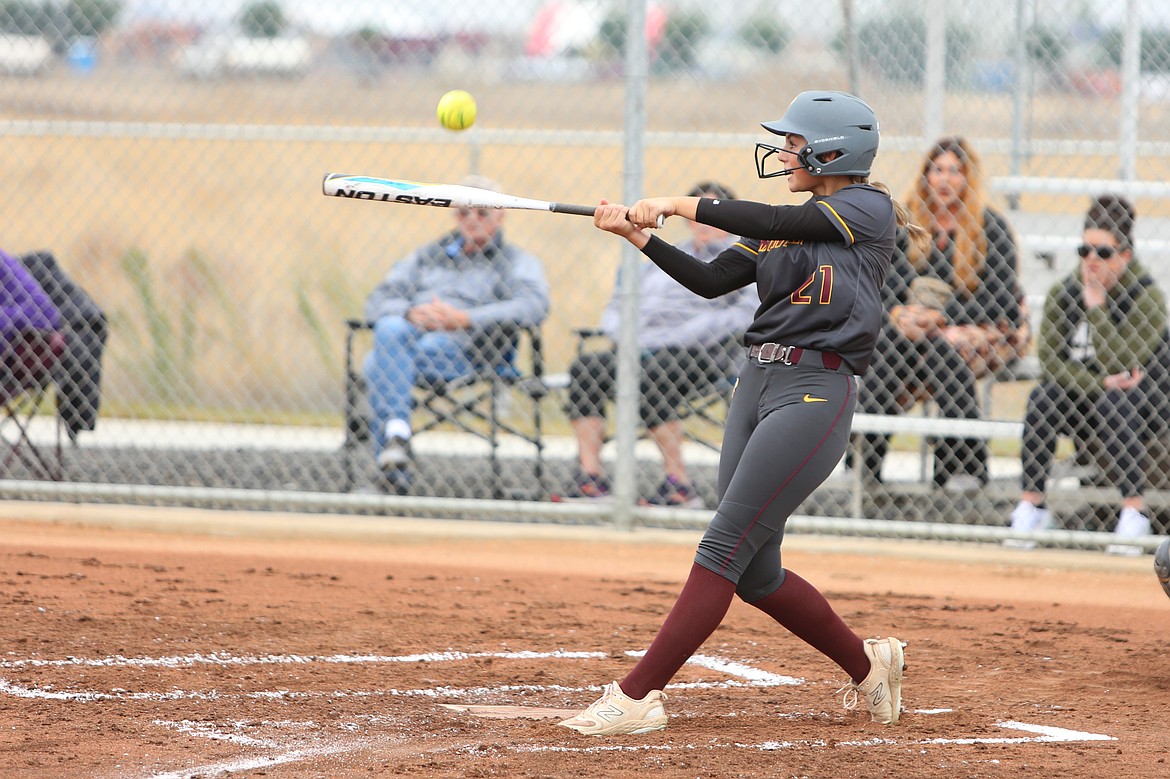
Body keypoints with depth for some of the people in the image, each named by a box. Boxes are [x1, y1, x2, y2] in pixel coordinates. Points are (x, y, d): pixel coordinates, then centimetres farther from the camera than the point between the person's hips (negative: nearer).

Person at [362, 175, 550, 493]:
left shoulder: (517, 262, 19)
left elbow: (533, 307, -5)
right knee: (390, 329, -37)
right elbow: (378, 302, 20)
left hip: (463, 350, -3)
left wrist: (464, 319, -17)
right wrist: (410, 313, -7)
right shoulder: (426, 256, 32)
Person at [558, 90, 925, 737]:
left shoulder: (869, 210, -5)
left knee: (724, 549, -13)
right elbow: (710, 281, 12)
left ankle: (637, 696, -16)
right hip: (757, 384, 9)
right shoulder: (784, 226, 19)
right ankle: (867, 665, 27)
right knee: (756, 572, 9)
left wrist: (683, 205, -13)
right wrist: (639, 235, 1)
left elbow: (778, 224, -18)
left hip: (816, 390, -9)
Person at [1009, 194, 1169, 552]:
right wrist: (1100, 383, -24)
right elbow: (1049, 359, -11)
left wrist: (1096, 305, -24)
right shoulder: (1062, 293, -2)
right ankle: (1031, 505, -25)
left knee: (1114, 402, -35)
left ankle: (1134, 512, -36)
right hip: (1079, 406, 3)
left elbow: (1117, 366, -24)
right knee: (1044, 395, -26)